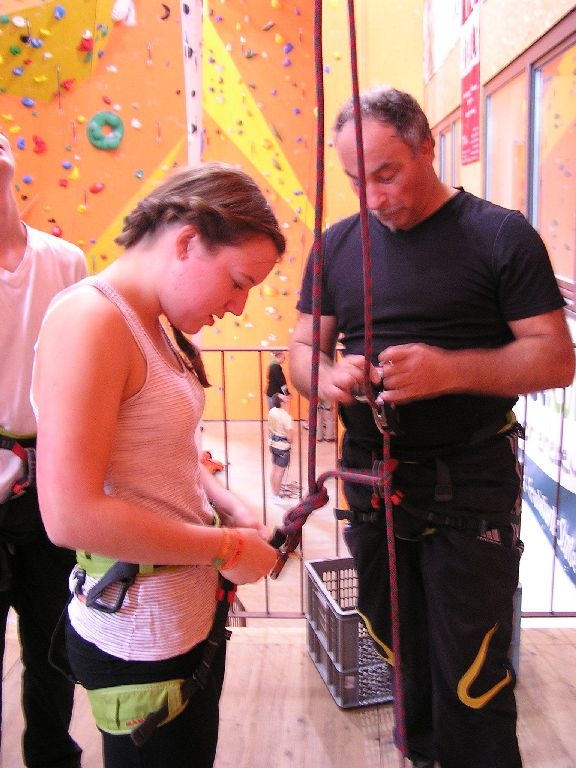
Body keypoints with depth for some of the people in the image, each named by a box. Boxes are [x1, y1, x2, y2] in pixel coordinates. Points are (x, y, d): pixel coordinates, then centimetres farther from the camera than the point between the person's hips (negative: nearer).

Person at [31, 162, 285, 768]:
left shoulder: (153, 326, 7)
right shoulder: (89, 319, -22)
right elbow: (71, 515, -27)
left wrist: (231, 509, 0)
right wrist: (226, 548, -18)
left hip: (193, 615, 9)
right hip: (138, 635, -9)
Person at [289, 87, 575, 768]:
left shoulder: (500, 234, -7)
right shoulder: (338, 244, 5)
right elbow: (302, 348, 9)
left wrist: (451, 369, -26)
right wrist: (326, 374, -15)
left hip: (470, 487, -4)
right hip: (372, 482, 5)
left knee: (471, 684, 5)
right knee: (404, 660, 22)